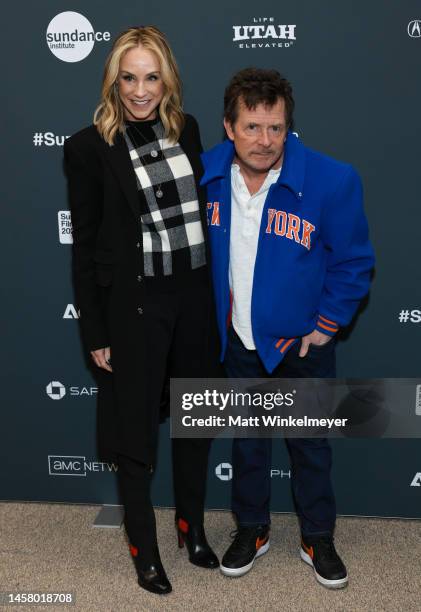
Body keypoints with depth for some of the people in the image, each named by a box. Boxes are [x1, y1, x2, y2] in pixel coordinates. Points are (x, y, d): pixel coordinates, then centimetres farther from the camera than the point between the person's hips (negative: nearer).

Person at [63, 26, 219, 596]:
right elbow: (85, 246, -6)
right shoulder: (89, 147, -8)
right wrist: (95, 333, -6)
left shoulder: (186, 129, 4)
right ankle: (145, 550, 32)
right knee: (136, 436, 10)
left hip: (195, 298, 5)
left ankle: (192, 528, 41)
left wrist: (216, 293, 10)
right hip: (133, 307, -4)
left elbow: (202, 211, 11)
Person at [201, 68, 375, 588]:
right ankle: (251, 530, 41)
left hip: (301, 344, -2)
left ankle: (317, 539, 38)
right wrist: (210, 315, 5)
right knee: (247, 441, 19)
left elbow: (352, 262, -10)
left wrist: (326, 326, -8)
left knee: (310, 445, 15)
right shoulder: (205, 174, -11)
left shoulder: (332, 180, -21)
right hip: (238, 342, 3)